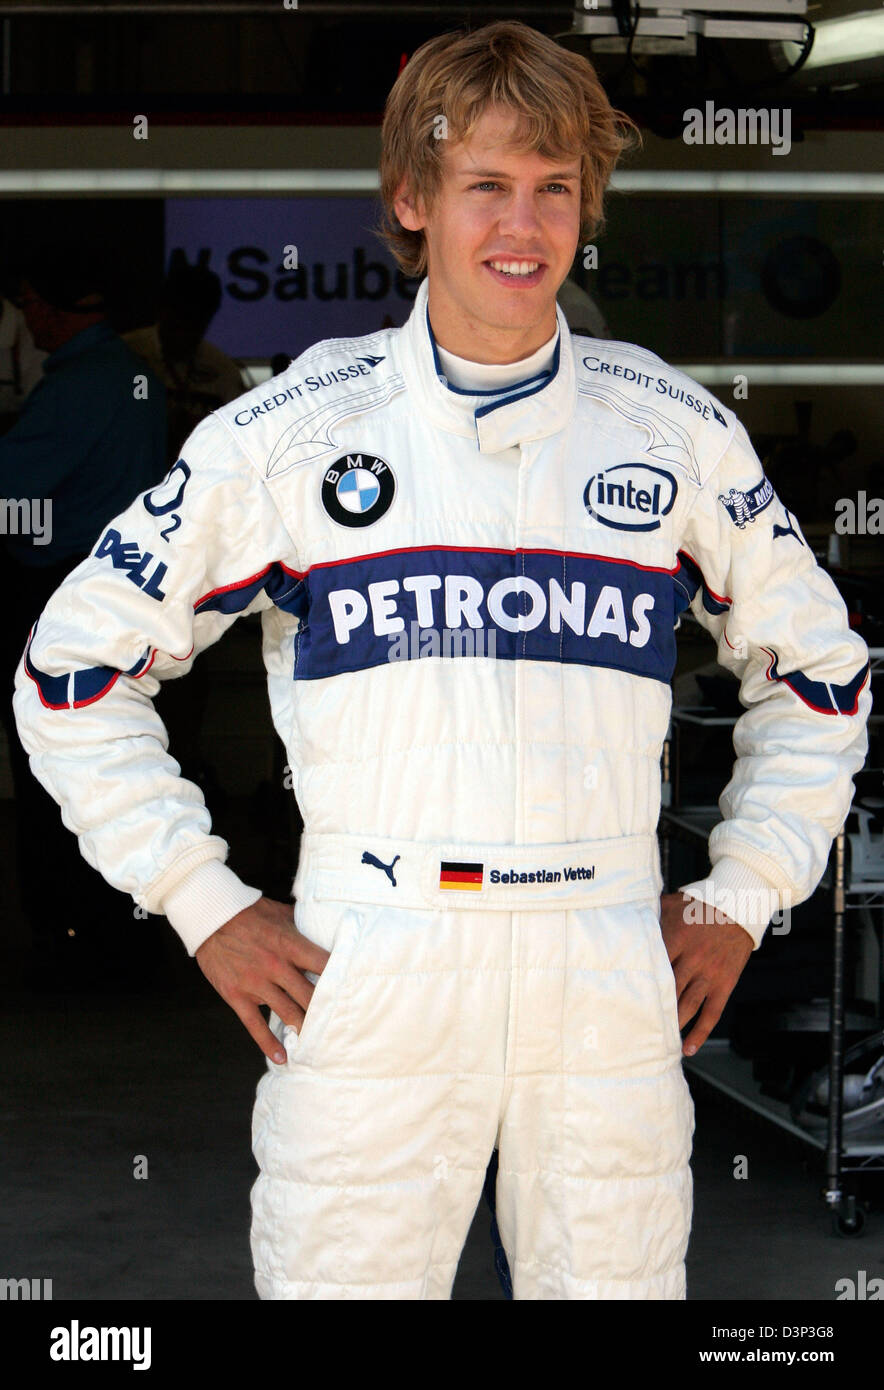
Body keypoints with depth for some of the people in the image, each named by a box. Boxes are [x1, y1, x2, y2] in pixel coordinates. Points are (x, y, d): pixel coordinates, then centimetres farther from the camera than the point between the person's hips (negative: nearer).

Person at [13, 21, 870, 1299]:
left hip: (611, 992, 2)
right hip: (365, 989, -1)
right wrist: (206, 908, 2)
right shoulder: (292, 433, 1)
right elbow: (77, 669, 7)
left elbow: (818, 678, 20)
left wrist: (738, 903, 11)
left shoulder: (677, 432, 7)